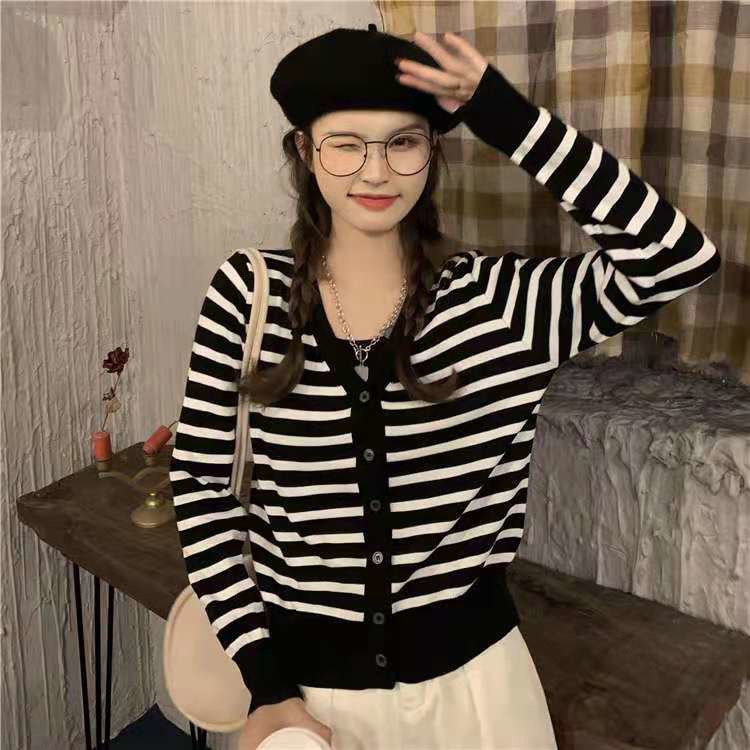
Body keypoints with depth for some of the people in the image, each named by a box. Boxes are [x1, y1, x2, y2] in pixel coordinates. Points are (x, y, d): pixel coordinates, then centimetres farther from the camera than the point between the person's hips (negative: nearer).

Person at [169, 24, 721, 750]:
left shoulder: (498, 298, -10)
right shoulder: (246, 295, -10)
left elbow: (677, 257, -21)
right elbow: (200, 487, -6)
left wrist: (507, 117, -22)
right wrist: (265, 681, -9)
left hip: (467, 669, 1)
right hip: (306, 671, 0)